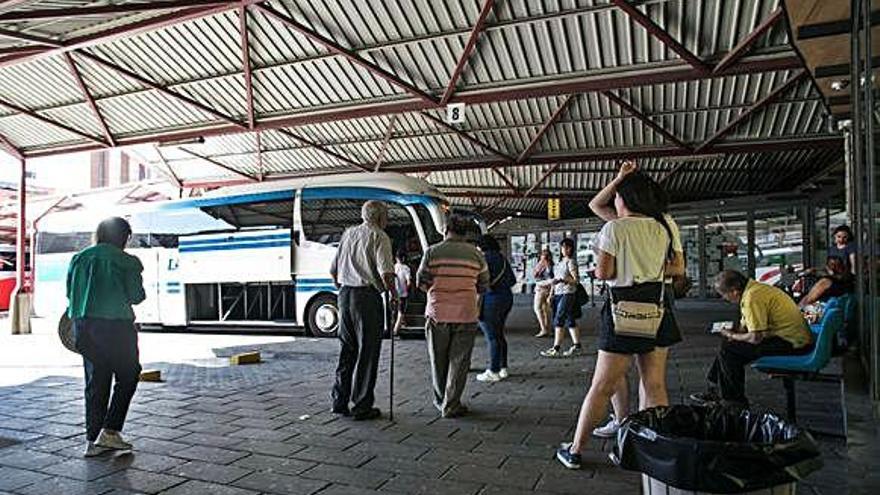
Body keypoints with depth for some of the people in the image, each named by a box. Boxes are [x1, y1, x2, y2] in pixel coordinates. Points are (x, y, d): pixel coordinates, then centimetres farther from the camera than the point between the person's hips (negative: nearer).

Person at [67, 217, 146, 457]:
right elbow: (137, 296, -7)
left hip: (84, 326, 6)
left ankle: (92, 440, 16)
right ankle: (110, 431, 2)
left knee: (95, 382, 13)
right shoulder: (127, 262, -7)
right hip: (116, 326, -6)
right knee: (127, 377, 10)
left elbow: (70, 294, 10)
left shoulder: (79, 258, 9)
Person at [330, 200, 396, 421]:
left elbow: (333, 270, 17)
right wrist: (394, 294, -3)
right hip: (367, 297, -7)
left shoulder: (348, 233, 16)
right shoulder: (379, 237, -5)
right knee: (367, 353, 2)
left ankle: (339, 401, 21)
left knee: (346, 350, 16)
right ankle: (362, 407, 6)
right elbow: (386, 273, -17)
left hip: (345, 295, 7)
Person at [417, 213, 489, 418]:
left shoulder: (432, 252, -4)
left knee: (438, 361, 15)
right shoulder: (476, 254, 0)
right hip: (466, 314, 0)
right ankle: (451, 405, 10)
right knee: (459, 361, 8)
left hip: (437, 314, 0)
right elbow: (483, 286, 6)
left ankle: (440, 401, 27)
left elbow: (421, 282, -1)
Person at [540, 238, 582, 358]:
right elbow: (555, 280, 21)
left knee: (558, 321, -11)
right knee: (570, 321, 11)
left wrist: (561, 280, -24)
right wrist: (551, 295, 18)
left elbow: (575, 280, -12)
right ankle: (576, 346, 16)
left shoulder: (571, 262, -5)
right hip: (558, 294, 8)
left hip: (567, 294, -8)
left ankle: (556, 349, -10)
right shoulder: (559, 263, 18)